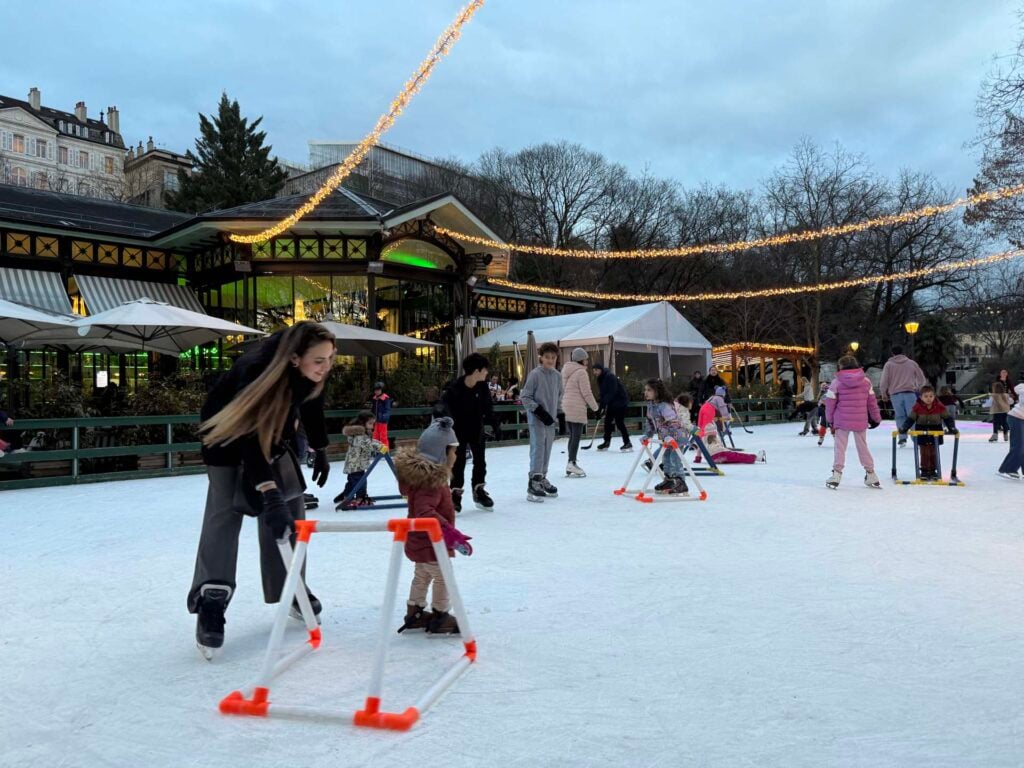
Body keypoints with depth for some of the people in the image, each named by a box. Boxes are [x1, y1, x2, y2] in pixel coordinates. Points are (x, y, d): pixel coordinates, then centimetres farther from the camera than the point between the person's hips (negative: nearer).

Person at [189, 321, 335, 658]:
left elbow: (312, 406, 0)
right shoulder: (256, 371, -42)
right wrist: (270, 497, -55)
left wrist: (320, 451, 6)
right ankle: (211, 604, -14)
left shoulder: (311, 374, -23)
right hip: (229, 431, -6)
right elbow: (251, 440, -47)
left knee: (292, 504, 2)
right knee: (226, 510, -16)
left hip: (273, 431, 6)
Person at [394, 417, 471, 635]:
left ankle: (414, 614, 38)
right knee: (444, 577, 7)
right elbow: (425, 511, -42)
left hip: (418, 541, 10)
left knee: (422, 576, 25)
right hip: (430, 543, -10)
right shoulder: (431, 481, -31)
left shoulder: (421, 473, 0)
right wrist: (450, 533, -47)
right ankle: (440, 618, 20)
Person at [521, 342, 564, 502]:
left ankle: (542, 479, 25)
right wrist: (539, 410, -16)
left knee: (547, 451, 12)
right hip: (537, 419, -6)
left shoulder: (557, 376, 7)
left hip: (551, 419, 6)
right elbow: (525, 396, -11)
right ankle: (533, 483, -8)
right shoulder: (535, 374, -11)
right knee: (538, 449, -10)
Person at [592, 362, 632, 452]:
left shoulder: (610, 377, -22)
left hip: (620, 402, -9)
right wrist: (600, 406, -2)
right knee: (607, 422, 8)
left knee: (619, 422, -11)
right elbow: (601, 394, 9)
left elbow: (611, 393, -28)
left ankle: (627, 443, -5)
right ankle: (606, 442, 18)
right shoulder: (600, 379, 7)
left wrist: (602, 406, -28)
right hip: (611, 403, 9)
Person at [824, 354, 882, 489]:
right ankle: (871, 475, 19)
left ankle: (836, 474, -2)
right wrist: (876, 418, 18)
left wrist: (830, 419, 9)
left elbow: (830, 402, -4)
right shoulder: (866, 381, 1)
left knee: (840, 447, 5)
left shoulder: (837, 382, -8)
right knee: (863, 446, 14)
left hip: (842, 420, -3)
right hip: (861, 421, 3)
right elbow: (872, 401, 7)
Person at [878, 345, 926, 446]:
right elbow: (922, 379, 16)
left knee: (900, 416, 7)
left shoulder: (889, 364, 6)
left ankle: (902, 437, -5)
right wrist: (919, 390, 31)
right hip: (910, 393, 1)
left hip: (895, 394, -1)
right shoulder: (911, 363, 12)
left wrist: (884, 394, 13)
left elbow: (884, 381, 1)